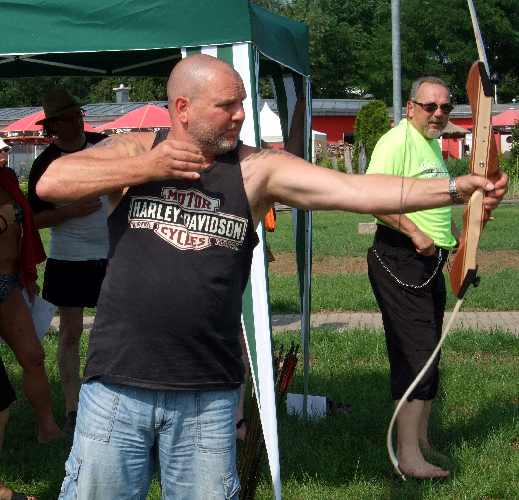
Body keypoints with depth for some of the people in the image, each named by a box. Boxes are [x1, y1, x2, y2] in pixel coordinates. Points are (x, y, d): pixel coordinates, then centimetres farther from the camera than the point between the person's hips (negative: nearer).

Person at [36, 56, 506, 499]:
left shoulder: (257, 169, 0)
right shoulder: (134, 150, 3)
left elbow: (355, 189, -8)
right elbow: (51, 183, -9)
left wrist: (455, 187, -17)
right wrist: (147, 168, -12)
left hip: (208, 397, 0)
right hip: (117, 386, 0)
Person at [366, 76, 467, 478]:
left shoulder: (434, 144, 18)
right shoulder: (396, 141, -13)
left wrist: (458, 240, 21)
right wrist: (415, 232, -26)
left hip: (430, 263, 10)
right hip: (399, 260, -10)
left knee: (427, 354, 15)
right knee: (414, 354, -10)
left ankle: (422, 442, 26)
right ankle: (408, 457, -5)